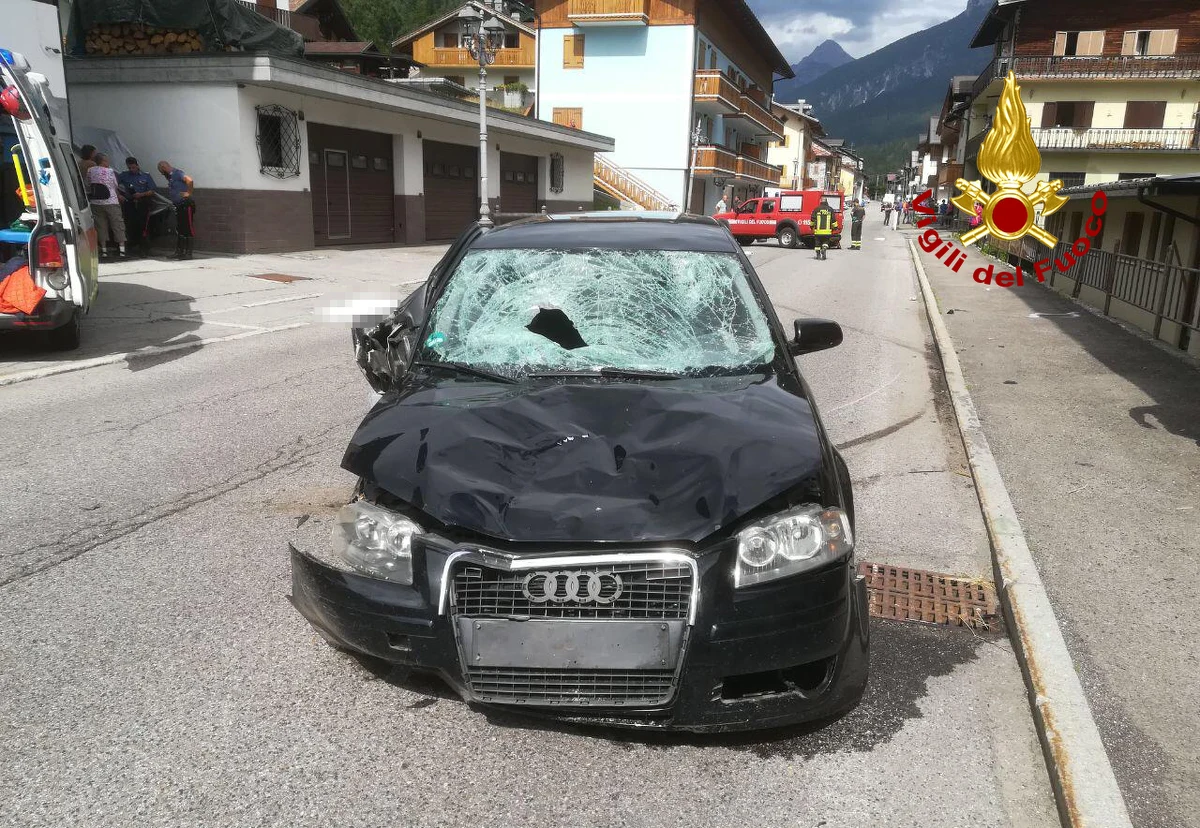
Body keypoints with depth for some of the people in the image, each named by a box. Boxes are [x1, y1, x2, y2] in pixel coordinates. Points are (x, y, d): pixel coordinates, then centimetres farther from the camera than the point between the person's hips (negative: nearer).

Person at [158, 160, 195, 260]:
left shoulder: (177, 173, -10)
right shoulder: (170, 176, 18)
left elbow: (189, 180, -26)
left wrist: (189, 193, -21)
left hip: (186, 204, -10)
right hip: (179, 206, 10)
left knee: (188, 229, -6)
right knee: (179, 229, 11)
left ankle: (188, 253, -5)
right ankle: (179, 252, 16)